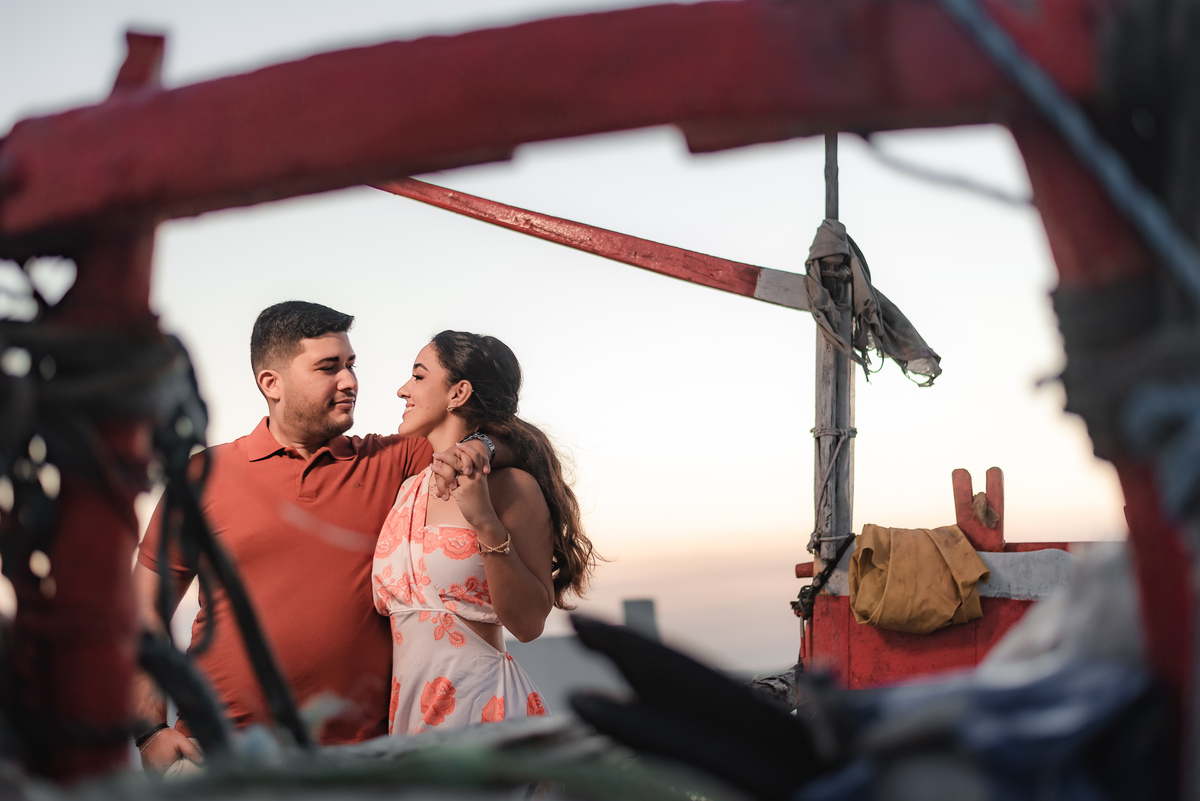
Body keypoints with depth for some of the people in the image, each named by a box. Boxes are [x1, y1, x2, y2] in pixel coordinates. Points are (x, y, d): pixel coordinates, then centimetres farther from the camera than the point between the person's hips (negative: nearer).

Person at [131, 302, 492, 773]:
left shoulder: (392, 462, 7)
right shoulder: (207, 475, 3)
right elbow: (146, 608, 6)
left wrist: (475, 449, -14)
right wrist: (152, 733, -3)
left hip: (356, 751, 1)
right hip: (221, 749, -1)